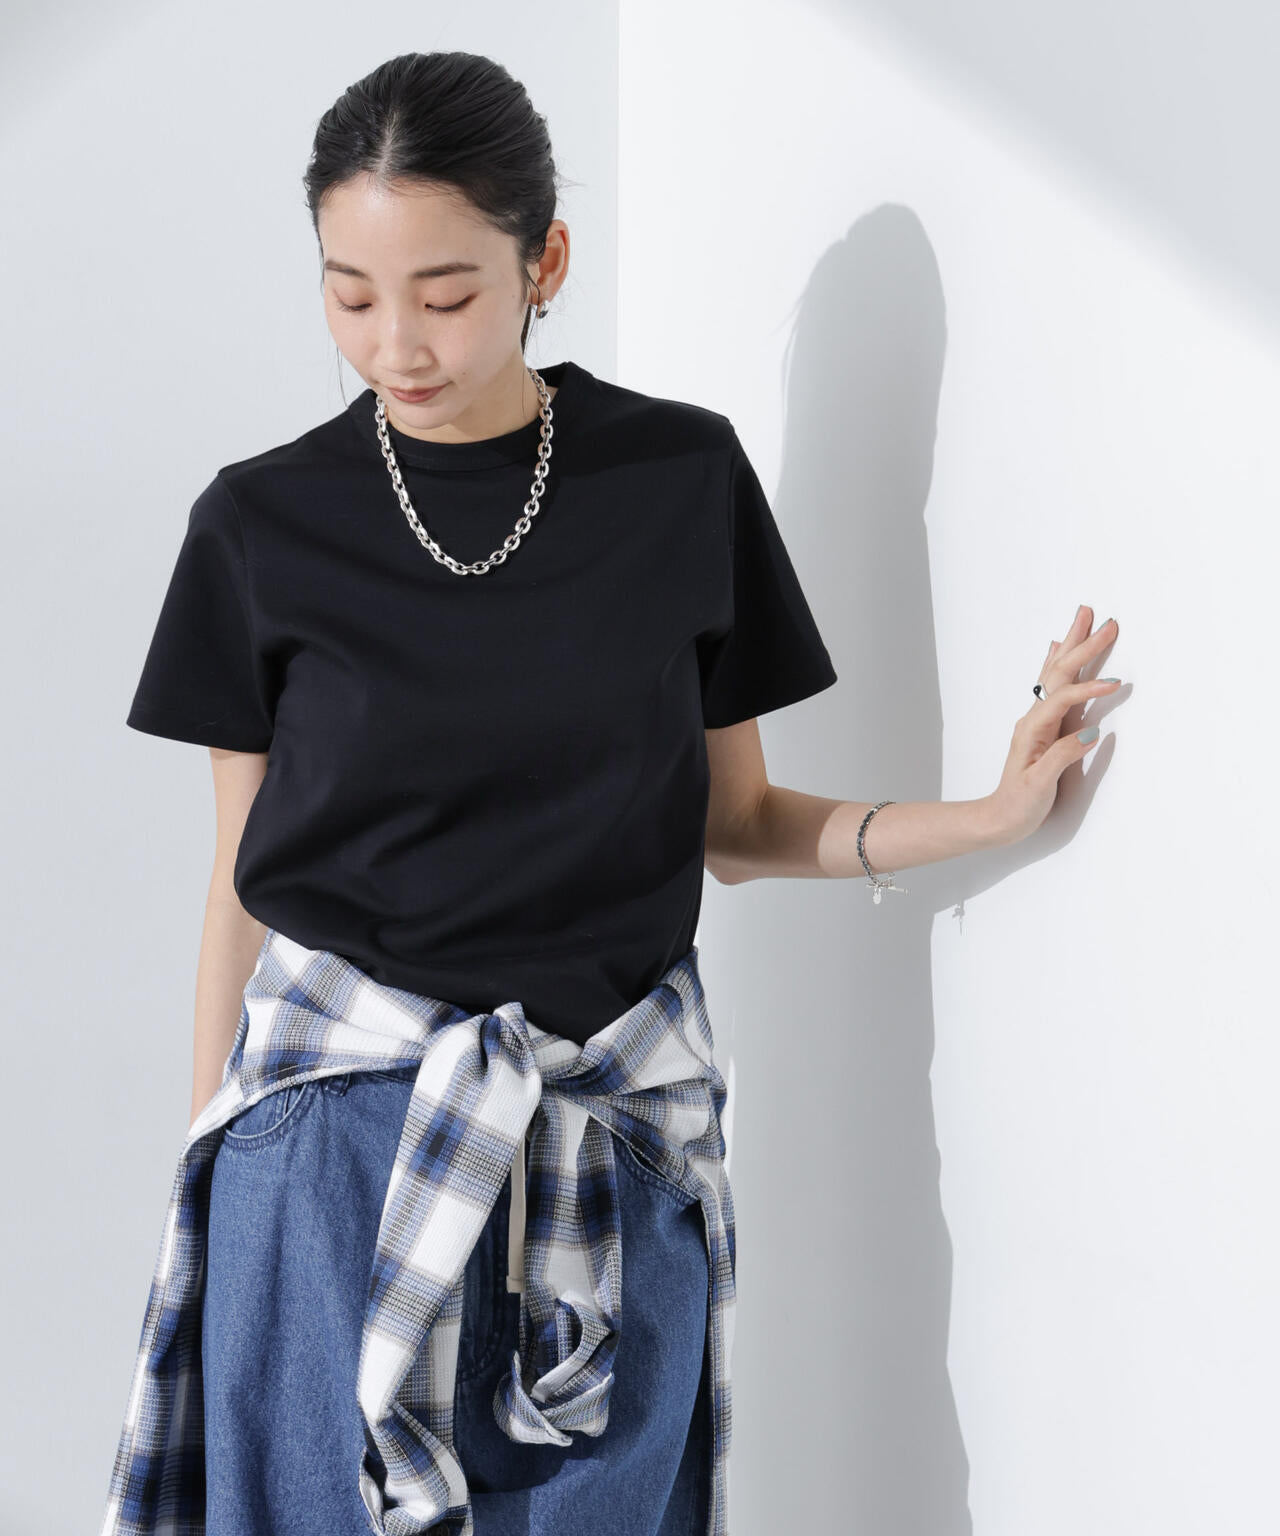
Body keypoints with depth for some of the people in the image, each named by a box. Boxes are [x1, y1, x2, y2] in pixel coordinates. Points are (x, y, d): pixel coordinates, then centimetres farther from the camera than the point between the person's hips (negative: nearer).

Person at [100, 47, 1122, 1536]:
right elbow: (242, 874, 5)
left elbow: (733, 824, 7)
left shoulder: (681, 476, 0)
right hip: (335, 1124, 0)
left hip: (611, 1132, 1)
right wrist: (204, 1157, 7)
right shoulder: (266, 522, 0)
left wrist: (986, 814, -6)